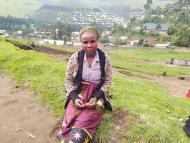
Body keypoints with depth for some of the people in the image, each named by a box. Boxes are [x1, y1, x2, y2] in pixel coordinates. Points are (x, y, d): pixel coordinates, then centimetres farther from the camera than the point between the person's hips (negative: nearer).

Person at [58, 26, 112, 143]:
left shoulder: (105, 59, -6)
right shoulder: (75, 58, -5)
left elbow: (108, 81, -1)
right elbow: (68, 80, 2)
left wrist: (96, 97, -14)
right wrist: (74, 97, -12)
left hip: (98, 94, -1)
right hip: (78, 93, 1)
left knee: (86, 119, -25)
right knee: (71, 117, -25)